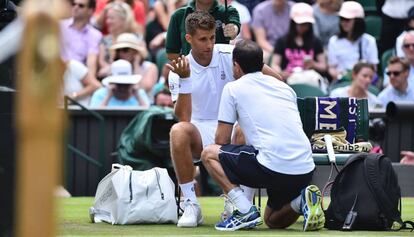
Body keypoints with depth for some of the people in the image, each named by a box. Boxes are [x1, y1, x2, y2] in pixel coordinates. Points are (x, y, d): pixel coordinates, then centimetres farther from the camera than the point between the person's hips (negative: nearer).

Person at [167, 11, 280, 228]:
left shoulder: (230, 55, -5)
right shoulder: (179, 70, -4)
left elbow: (275, 79, -5)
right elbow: (183, 118, -16)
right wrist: (184, 80, -25)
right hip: (200, 131, 0)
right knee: (178, 131, -34)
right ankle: (190, 205, -26)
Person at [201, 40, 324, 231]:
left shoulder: (233, 88, 6)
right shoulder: (285, 87, 22)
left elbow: (221, 141, 8)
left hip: (273, 168, -7)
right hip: (305, 170, 7)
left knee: (208, 154, 12)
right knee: (274, 221, 29)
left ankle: (245, 210, -3)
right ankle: (302, 200, -3)